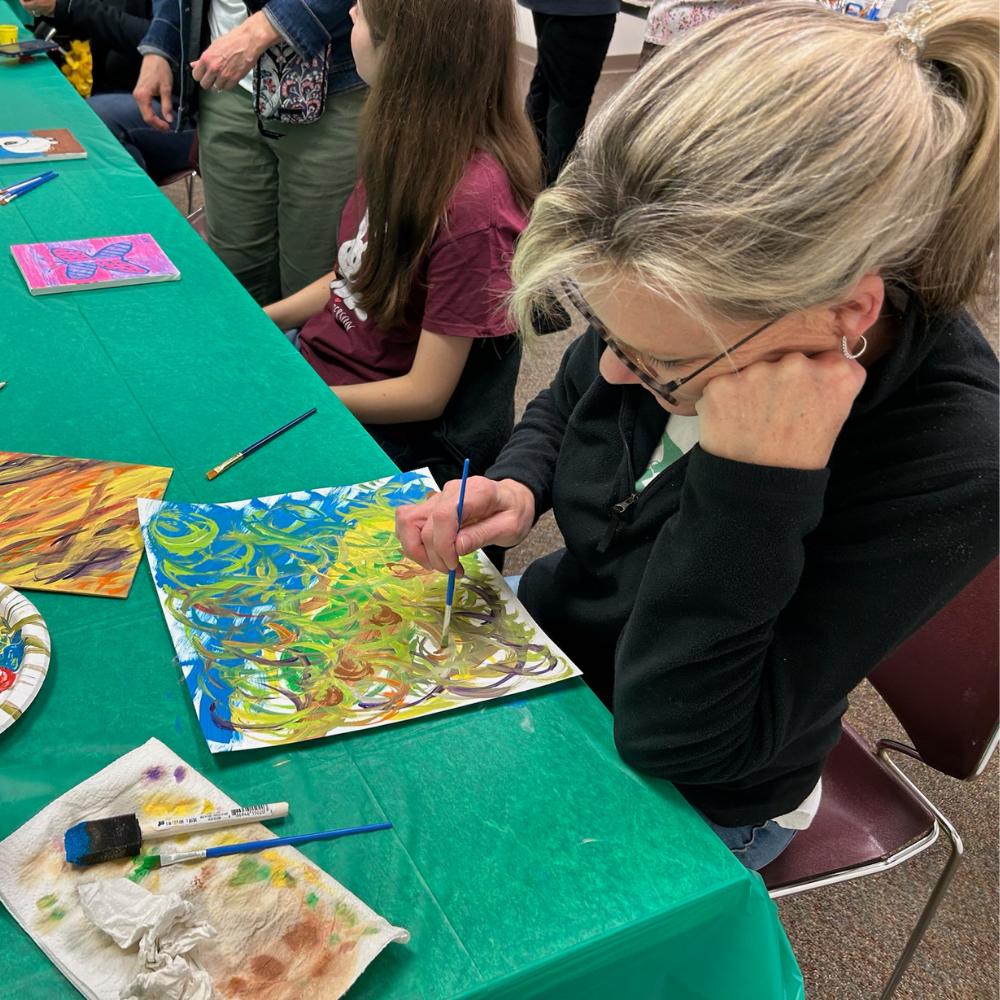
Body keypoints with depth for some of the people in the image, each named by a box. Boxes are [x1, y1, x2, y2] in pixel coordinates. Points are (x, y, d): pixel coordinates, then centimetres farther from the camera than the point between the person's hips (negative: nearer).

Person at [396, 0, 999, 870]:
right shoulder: (690, 306, -19)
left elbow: (679, 743, -31)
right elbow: (564, 407, 5)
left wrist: (756, 480, -41)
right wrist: (516, 488, -16)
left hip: (689, 807, -5)